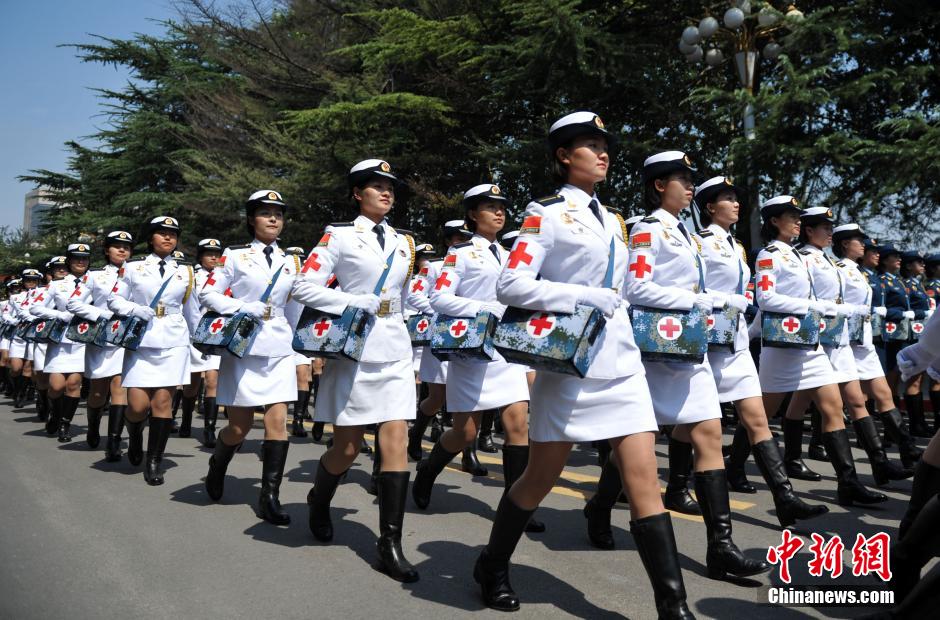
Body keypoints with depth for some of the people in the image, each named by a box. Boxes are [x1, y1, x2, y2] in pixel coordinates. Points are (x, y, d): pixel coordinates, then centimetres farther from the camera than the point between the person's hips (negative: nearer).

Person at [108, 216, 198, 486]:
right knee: (138, 405, -6)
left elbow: (191, 310, 19)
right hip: (141, 341, -1)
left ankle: (154, 462, 5)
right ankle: (135, 436, 29)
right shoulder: (132, 267, 6)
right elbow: (114, 300, 4)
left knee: (162, 401, -5)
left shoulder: (184, 272, 12)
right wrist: (136, 309, -13)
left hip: (173, 342, 1)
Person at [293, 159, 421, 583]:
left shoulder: (403, 243, 13)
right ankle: (319, 502, 36)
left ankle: (390, 544, -2)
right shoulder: (340, 235, -2)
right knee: (347, 448, 4)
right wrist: (357, 304, -15)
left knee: (395, 442, -5)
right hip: (354, 351, -4)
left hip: (396, 353, 4)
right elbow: (304, 287, -10)